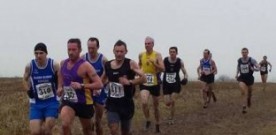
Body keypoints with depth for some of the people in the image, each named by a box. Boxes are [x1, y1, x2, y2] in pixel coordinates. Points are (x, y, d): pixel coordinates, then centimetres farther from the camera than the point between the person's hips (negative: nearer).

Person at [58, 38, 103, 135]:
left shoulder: (85, 66, -17)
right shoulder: (63, 63, 1)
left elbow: (99, 84, -22)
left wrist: (81, 85, -31)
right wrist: (60, 87, 8)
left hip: (84, 103, -3)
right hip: (68, 101, 3)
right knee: (65, 125, -24)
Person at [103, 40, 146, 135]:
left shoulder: (131, 64, -9)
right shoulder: (107, 65, 1)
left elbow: (143, 78, -17)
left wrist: (129, 82, -27)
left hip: (126, 103, -1)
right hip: (112, 103, 2)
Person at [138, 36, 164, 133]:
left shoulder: (157, 55, -8)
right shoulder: (141, 55, 1)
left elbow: (162, 69, -17)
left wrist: (154, 63, -30)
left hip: (155, 83, -1)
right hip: (144, 83, 1)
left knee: (156, 106, 13)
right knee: (144, 103, -24)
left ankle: (157, 126, 31)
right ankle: (147, 121, 1)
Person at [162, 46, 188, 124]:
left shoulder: (180, 62, -5)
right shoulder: (165, 60, -6)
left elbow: (184, 72, 0)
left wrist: (185, 78, -21)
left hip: (176, 84, -1)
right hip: (166, 84, 1)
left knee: (172, 101, -12)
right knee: (167, 103, -1)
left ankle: (171, 118, 7)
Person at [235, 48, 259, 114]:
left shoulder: (252, 60, -14)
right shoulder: (239, 60, -4)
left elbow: (258, 68, -11)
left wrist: (253, 69, -31)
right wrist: (237, 73, 7)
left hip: (250, 78, 0)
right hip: (242, 78, 0)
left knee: (249, 92, 19)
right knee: (243, 92, -19)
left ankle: (249, 99, 56)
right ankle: (244, 108, -17)